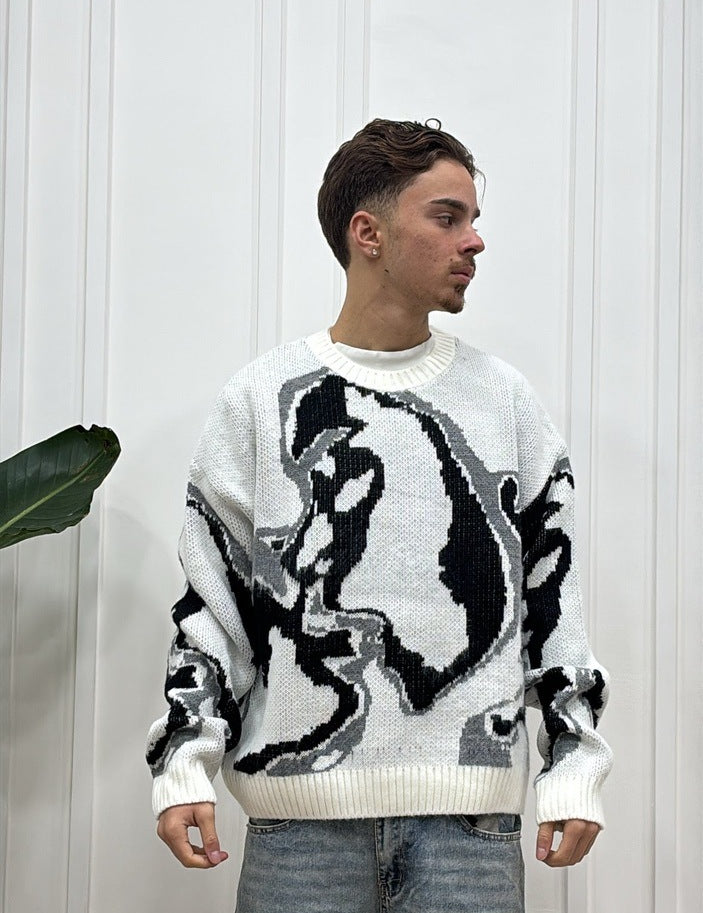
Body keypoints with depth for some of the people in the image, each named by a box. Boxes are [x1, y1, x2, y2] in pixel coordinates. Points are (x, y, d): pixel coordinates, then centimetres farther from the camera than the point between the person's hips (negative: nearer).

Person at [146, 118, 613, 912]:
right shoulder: (262, 400, 6)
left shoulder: (505, 399, 10)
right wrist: (185, 766, -1)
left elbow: (553, 592, 11)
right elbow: (211, 599, 7)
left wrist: (575, 767, 5)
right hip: (302, 808, -1)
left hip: (471, 814, 1)